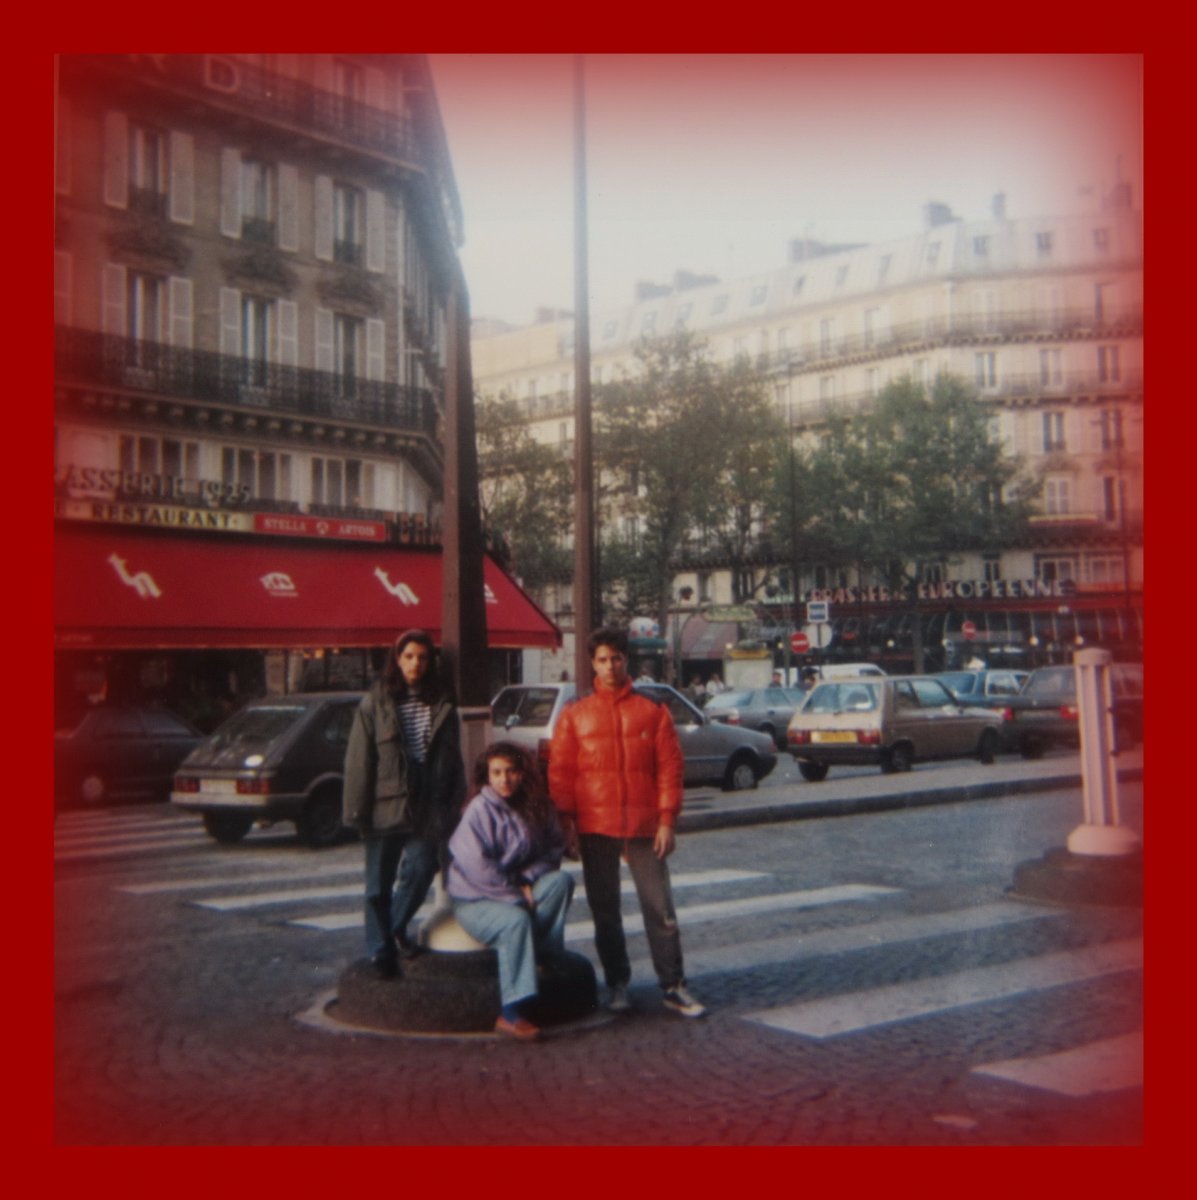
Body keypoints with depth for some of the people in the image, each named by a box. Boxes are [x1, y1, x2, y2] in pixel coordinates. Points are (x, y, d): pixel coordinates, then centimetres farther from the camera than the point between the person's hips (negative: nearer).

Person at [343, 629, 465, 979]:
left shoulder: (442, 704, 8)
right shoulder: (374, 703, -1)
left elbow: (454, 760, 10)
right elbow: (358, 760, -4)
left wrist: (454, 805, 4)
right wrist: (357, 809, -9)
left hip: (427, 809, 2)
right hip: (385, 806, -2)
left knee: (421, 872, -1)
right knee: (379, 884, 4)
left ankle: (396, 928, 27)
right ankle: (381, 952, 18)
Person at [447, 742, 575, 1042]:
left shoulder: (535, 807, 4)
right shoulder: (479, 809, -14)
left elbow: (554, 848, 6)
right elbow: (477, 867, -20)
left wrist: (529, 879, -12)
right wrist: (515, 895, -19)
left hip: (518, 889, 6)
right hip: (475, 900, -5)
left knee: (561, 881, -21)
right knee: (516, 920, -35)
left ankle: (546, 955, -18)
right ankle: (510, 1014, -35)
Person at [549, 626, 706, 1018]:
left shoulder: (652, 711, 4)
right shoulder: (574, 715, 6)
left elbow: (670, 766, 1)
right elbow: (560, 771, 4)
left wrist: (667, 821, -6)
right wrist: (567, 820, -5)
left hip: (644, 825, -1)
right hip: (595, 827, 1)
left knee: (659, 906, 1)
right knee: (605, 910, 8)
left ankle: (673, 985, 9)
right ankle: (617, 983, 20)